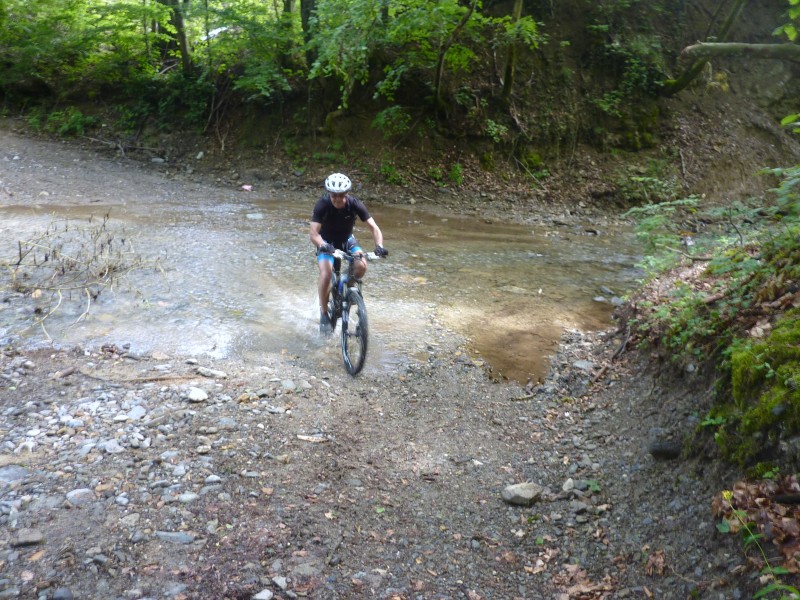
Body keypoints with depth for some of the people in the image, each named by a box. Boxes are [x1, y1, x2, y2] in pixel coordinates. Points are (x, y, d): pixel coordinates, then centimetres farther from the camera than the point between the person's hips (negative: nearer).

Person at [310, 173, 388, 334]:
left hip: (347, 240, 2)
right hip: (327, 242, -2)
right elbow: (313, 233, -37)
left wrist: (379, 245, -46)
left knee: (361, 265, -25)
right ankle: (324, 314, -10)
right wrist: (323, 245, -58)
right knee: (326, 273, -27)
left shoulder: (355, 204, -24)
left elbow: (373, 227, -27)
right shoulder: (322, 205, -28)